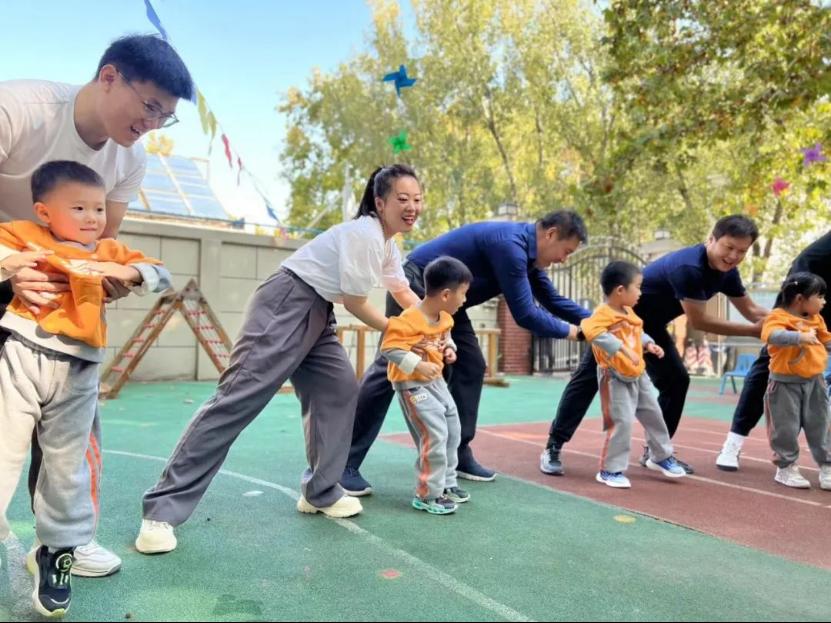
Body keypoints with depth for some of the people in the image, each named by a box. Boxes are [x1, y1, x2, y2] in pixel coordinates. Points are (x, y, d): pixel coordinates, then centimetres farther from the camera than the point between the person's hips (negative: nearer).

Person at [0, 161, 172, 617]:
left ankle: (57, 553, 28)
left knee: (67, 466, 11)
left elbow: (161, 277, 11)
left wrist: (128, 272, -7)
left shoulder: (110, 252, 11)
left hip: (77, 373, 2)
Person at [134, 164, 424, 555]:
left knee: (340, 389, 4)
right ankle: (162, 510, -12)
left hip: (317, 313, 10)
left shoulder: (387, 243, 14)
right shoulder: (365, 234, -17)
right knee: (240, 396, -15)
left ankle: (320, 494, 15)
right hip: (285, 305, -10)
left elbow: (405, 294, 25)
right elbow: (355, 303, -13)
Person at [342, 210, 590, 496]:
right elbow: (524, 313, -24)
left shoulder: (526, 250, 6)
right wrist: (570, 331, -11)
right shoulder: (510, 244, -25)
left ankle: (458, 455, 12)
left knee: (471, 366, 5)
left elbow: (552, 299, 15)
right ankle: (344, 462, -11)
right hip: (416, 286, -10)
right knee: (390, 369, -14)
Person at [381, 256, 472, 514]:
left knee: (452, 431, 15)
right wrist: (418, 365, -31)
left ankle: (446, 483, 32)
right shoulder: (409, 320, -26)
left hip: (436, 381, 9)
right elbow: (389, 348, -27)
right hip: (412, 385, -9)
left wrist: (449, 349, 4)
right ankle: (427, 495, 2)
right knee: (434, 435, -13)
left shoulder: (445, 318, 1)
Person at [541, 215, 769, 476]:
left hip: (651, 324, 9)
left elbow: (752, 311, 5)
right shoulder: (688, 267, -32)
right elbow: (698, 320, -27)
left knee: (677, 380, 3)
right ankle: (553, 447, -5)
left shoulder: (726, 272, -4)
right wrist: (752, 331, -22)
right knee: (589, 377, -11)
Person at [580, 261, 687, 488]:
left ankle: (661, 457, 40)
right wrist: (622, 349, -42)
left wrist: (649, 344, 5)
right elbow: (591, 330, -42)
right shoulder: (604, 313, -22)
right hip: (615, 378, -9)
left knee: (653, 415, 19)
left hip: (638, 375, 9)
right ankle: (610, 470, 3)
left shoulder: (629, 313, 7)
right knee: (622, 422, -13)